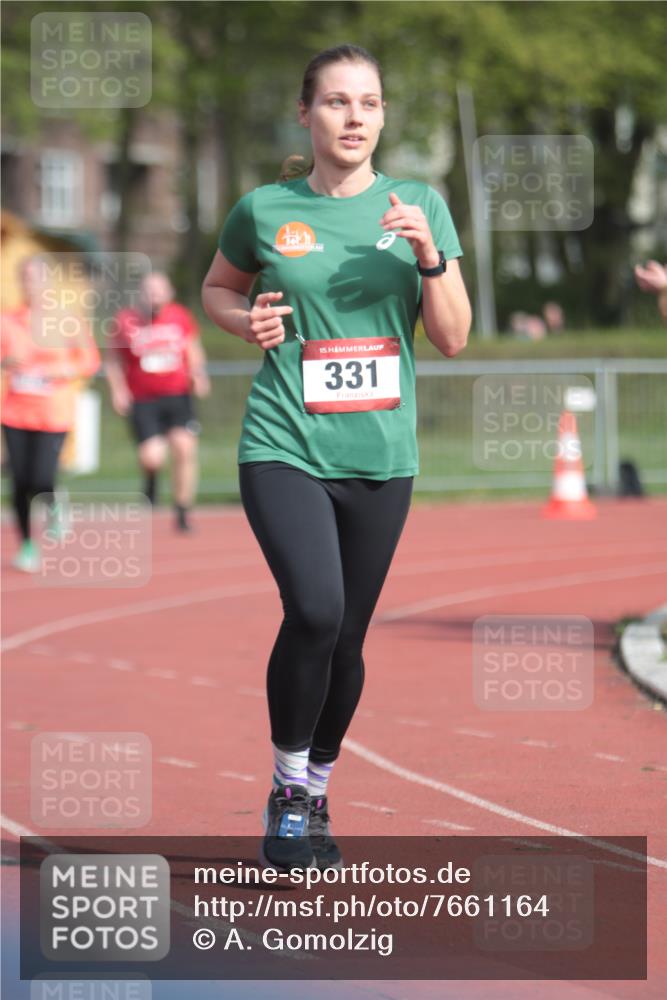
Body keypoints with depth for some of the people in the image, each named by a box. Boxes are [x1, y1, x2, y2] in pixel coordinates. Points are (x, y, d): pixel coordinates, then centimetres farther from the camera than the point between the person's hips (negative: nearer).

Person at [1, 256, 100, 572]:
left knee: (41, 480, -14)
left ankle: (54, 506, 22)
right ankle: (27, 545, 18)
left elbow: (91, 361, 3)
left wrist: (64, 372, -14)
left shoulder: (66, 323, -3)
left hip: (54, 413, -2)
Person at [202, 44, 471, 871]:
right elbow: (217, 288, 19)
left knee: (346, 642, 8)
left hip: (380, 459, 3)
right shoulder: (264, 211, 0)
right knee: (314, 610, -24)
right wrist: (246, 320, -3)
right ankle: (286, 790, -6)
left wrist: (429, 256, -11)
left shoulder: (419, 206, 5)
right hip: (285, 449, -3)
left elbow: (452, 339, 5)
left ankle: (315, 798, 31)